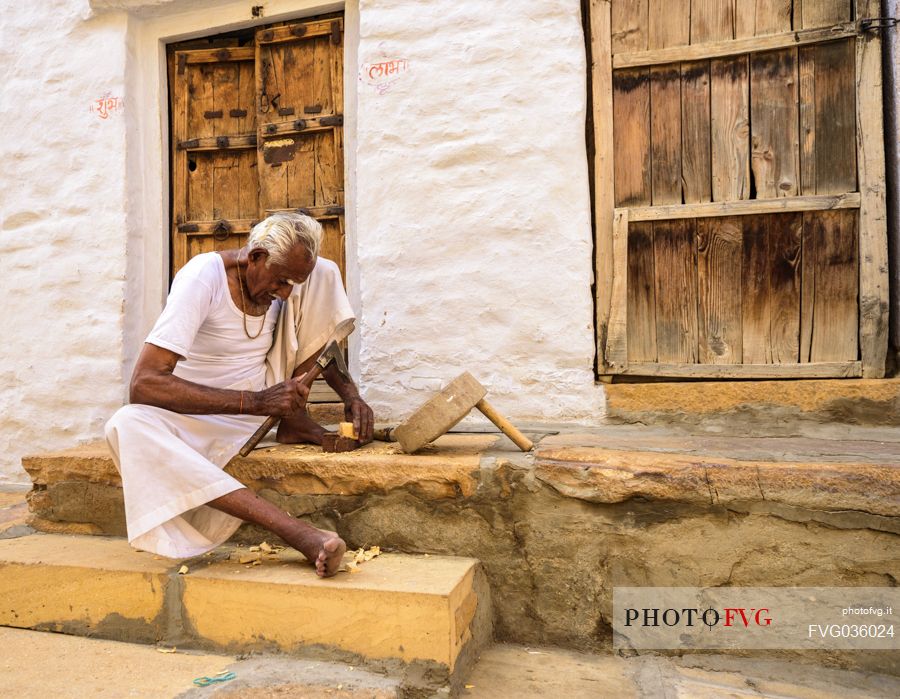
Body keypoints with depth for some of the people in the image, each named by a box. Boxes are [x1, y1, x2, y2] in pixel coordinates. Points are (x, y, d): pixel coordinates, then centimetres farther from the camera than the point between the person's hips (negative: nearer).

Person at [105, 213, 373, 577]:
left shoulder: (287, 275, -8)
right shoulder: (203, 277, -24)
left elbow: (321, 339, 5)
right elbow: (143, 383, -32)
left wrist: (350, 394, -16)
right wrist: (256, 402, -40)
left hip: (267, 394, 3)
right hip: (202, 413, -3)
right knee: (128, 424, -39)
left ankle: (295, 424, -10)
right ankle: (296, 531, -53)